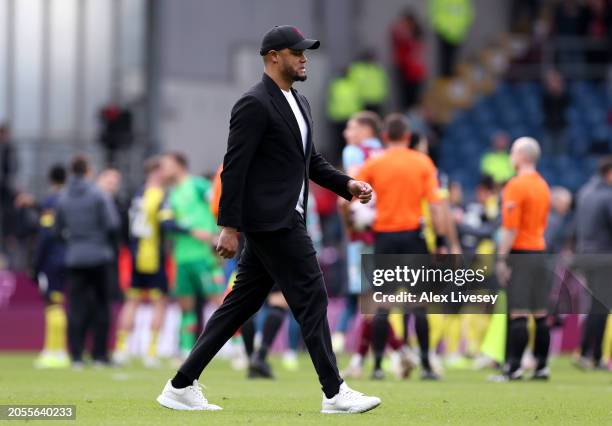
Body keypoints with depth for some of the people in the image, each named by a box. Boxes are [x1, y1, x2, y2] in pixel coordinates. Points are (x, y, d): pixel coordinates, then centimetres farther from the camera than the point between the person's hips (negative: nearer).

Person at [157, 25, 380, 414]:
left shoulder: (299, 103, 17)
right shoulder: (254, 104, -12)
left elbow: (311, 160, 25)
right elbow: (234, 167, -15)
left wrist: (347, 184, 8)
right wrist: (229, 227, -19)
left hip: (284, 221, 10)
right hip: (271, 220, -10)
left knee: (242, 304, 10)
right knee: (311, 297, -7)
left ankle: (182, 386, 13)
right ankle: (334, 393, -2)